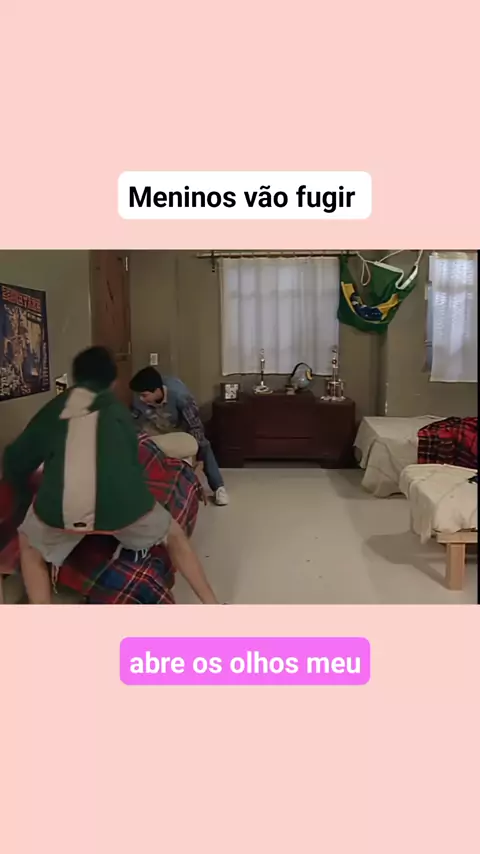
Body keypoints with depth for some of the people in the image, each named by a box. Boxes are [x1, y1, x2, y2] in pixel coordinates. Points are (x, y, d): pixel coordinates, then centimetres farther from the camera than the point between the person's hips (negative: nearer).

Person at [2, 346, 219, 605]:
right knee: (173, 536, 29)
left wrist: (24, 498, 46)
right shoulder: (116, 409, 27)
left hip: (60, 508, 0)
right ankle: (212, 607, 31)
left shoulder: (54, 409, 27)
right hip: (120, 499, 0)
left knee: (30, 547, 33)